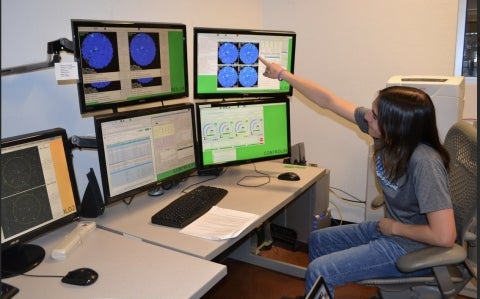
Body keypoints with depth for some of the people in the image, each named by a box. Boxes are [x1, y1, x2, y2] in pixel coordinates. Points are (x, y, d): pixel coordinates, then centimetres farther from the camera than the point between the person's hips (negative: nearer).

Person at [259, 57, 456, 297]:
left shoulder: (424, 163, -33)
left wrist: (394, 227, -18)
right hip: (390, 228, 8)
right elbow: (329, 101, -6)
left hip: (412, 247, -8)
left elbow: (445, 236, -33)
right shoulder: (383, 130, -12)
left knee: (319, 271, -14)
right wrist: (283, 74, -1)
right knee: (318, 240, 19)